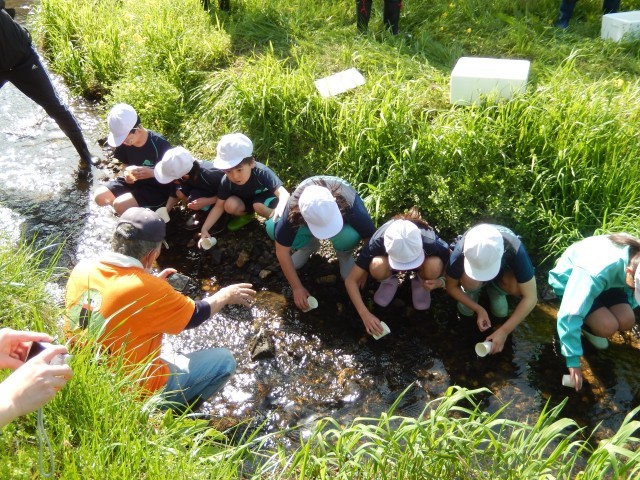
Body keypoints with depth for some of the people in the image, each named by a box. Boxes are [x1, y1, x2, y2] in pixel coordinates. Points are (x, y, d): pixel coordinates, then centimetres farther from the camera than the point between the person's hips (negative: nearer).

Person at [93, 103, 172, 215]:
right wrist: (127, 174, -16)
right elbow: (126, 165, 8)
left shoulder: (159, 144, -25)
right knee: (99, 196, -5)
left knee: (120, 205, -25)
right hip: (133, 182, 7)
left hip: (157, 188, -7)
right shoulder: (124, 144, -7)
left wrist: (151, 173, -34)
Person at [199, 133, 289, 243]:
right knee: (230, 205, -26)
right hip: (245, 202, 3)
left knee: (258, 205, -35)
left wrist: (280, 208, -68)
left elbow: (283, 193, -44)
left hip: (266, 198, -3)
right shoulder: (226, 182, -26)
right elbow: (219, 206, -16)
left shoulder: (262, 173, -36)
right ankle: (246, 215, 6)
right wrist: (204, 229, -26)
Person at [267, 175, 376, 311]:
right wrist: (297, 287, -22)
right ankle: (310, 245, 2)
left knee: (350, 236, -39)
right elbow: (282, 251, -24)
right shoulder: (293, 209, -37)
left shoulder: (349, 204, -41)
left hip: (344, 220, -1)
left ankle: (344, 255, -2)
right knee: (272, 228, -27)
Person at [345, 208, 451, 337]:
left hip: (423, 258, 0)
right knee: (377, 267, -35)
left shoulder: (432, 244, -37)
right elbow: (350, 281, -30)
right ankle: (390, 281, 1)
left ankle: (420, 282, 0)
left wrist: (438, 282, -38)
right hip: (390, 260, 0)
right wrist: (365, 314, -38)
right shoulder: (378, 242, -38)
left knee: (434, 266, -35)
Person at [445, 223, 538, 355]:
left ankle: (496, 289, 2)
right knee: (468, 280, -35)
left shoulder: (515, 249, -39)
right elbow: (451, 287, -18)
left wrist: (504, 331, -34)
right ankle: (472, 290, 1)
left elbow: (531, 298, -32)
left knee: (518, 287, -32)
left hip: (503, 271, 1)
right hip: (472, 265, 0)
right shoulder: (460, 252, -37)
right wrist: (478, 309, -27)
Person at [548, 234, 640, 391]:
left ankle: (589, 326, 13)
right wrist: (573, 361, -36)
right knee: (608, 327, -25)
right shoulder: (597, 272, -43)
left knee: (627, 321, -16)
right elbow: (569, 315, -40)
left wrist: (626, 306, -12)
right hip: (569, 281, -6)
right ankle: (585, 325, 8)